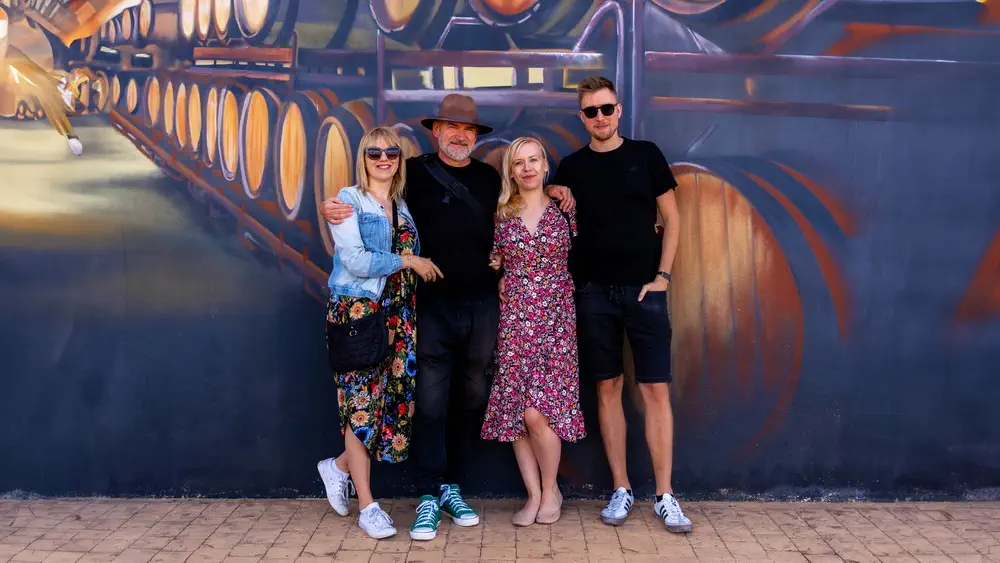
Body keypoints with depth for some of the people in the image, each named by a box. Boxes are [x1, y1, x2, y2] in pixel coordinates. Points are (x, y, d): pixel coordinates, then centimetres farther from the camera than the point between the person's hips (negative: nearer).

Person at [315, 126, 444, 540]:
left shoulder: (405, 204, 14)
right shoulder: (349, 201, -3)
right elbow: (355, 261, -14)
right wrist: (409, 262, -10)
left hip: (398, 315, 6)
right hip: (356, 311, -6)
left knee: (395, 398, 3)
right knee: (362, 403, -2)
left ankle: (340, 466, 27)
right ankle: (367, 506, 8)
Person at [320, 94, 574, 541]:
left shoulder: (491, 178, 12)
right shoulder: (414, 172, 3)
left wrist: (550, 193, 10)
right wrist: (335, 209, -12)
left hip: (483, 305, 3)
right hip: (433, 306, -3)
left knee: (473, 397, 9)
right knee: (431, 402, -1)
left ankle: (450, 487, 23)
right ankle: (430, 497, 10)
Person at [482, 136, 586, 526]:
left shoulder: (563, 209, 3)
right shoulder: (501, 215, 6)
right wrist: (495, 266, -1)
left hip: (554, 319, -2)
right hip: (514, 319, 2)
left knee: (539, 412, -9)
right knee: (514, 410, 0)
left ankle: (550, 490, 13)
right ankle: (533, 495, 14)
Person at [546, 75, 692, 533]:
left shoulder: (645, 155, 4)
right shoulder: (572, 167, 7)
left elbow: (671, 220, 5)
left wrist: (662, 276, -2)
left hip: (644, 289, -1)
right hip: (595, 292, 2)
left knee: (656, 390, -3)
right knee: (608, 390, 5)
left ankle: (665, 495, 5)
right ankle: (621, 489, 15)